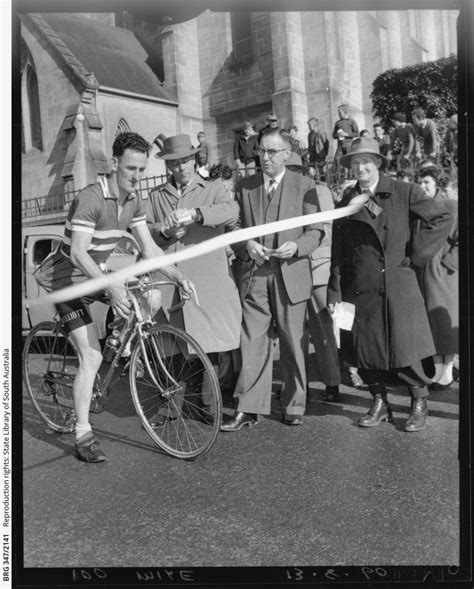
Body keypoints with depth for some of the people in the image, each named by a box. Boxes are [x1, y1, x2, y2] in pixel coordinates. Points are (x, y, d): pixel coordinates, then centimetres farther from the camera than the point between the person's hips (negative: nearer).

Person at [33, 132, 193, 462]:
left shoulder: (134, 200, -1)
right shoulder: (90, 199, -25)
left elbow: (149, 248, -1)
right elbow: (78, 253, -32)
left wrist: (179, 277, -13)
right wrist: (111, 287, -44)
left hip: (98, 274, 7)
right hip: (68, 278, -7)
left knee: (153, 299, -12)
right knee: (92, 358, -13)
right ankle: (84, 436, -1)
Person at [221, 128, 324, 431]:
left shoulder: (305, 186, 6)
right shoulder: (244, 186, 11)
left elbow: (316, 230, 3)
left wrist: (297, 247, -15)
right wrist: (246, 245, -9)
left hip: (291, 275, -1)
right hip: (254, 274, 1)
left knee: (293, 342, 7)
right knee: (253, 341, 0)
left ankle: (294, 405, 21)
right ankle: (248, 408, 8)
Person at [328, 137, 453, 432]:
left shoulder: (404, 192, 0)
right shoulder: (346, 203, 8)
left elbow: (443, 217, -1)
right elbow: (338, 253, 7)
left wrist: (417, 254, -5)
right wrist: (335, 293, 2)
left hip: (399, 285, -2)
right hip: (361, 288, 3)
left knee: (405, 347, 0)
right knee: (365, 349, 5)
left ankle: (419, 404, 23)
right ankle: (380, 403, 26)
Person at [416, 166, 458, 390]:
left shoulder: (452, 207, -8)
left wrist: (447, 263, -14)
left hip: (443, 277, -6)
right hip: (421, 276, 6)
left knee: (445, 322, 2)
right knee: (429, 323, 10)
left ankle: (448, 372, 15)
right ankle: (437, 369, 21)